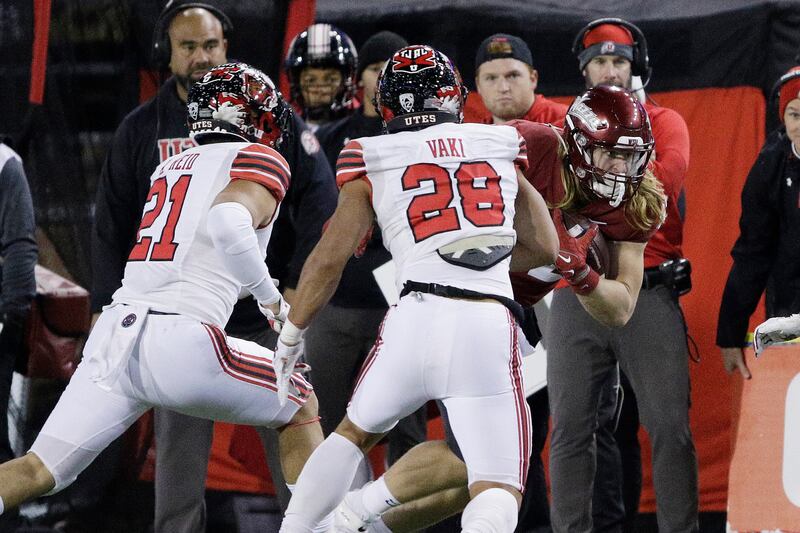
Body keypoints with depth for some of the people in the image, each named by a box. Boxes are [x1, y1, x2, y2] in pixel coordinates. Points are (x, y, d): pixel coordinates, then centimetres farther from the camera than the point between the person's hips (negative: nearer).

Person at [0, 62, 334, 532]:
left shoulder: (170, 168, 24)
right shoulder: (259, 161, 3)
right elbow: (228, 224, -17)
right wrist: (271, 297, -6)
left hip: (113, 332, 6)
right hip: (180, 344, -6)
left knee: (40, 471, 4)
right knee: (300, 406, 18)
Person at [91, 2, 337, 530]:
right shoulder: (142, 129, 8)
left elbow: (319, 202, -2)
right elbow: (112, 229, 11)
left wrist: (298, 284, -10)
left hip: (264, 315, -2)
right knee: (179, 464, 4)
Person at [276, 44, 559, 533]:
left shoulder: (374, 161, 12)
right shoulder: (501, 146, 17)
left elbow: (331, 258, 9)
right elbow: (545, 249, 21)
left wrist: (292, 333, 21)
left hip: (416, 317, 1)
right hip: (489, 327, 0)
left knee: (355, 433, 28)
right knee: (499, 491, 0)